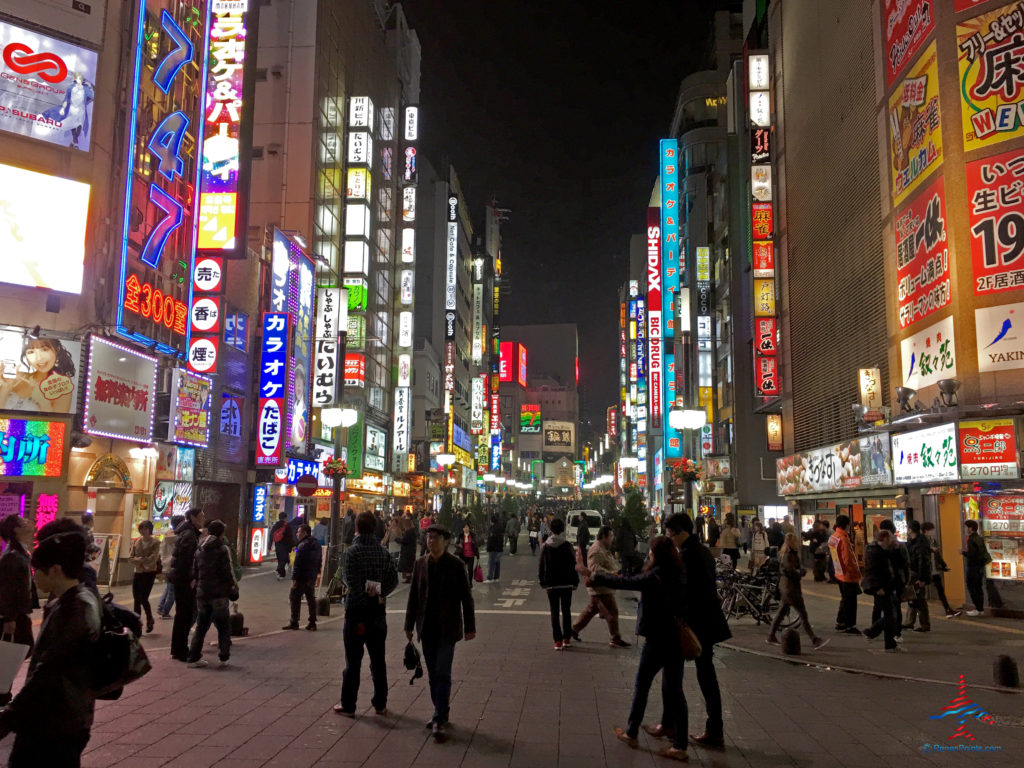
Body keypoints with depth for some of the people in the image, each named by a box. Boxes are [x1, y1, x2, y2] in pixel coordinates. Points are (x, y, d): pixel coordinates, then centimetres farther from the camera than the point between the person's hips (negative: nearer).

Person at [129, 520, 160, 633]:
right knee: (137, 600, 5)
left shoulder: (155, 543, -5)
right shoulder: (136, 542, 7)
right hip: (138, 573, 4)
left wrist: (139, 559, -14)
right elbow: (130, 557, 1)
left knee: (144, 598, -7)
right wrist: (142, 560, -16)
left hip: (149, 573, -4)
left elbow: (153, 558, -16)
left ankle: (149, 620, 16)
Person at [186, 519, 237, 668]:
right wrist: (233, 588, 1)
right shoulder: (222, 549, -9)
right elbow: (227, 572, -11)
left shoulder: (199, 549, 8)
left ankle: (193, 657, 13)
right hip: (219, 593, -5)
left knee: (201, 626, 15)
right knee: (224, 626, 7)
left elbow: (194, 571, 8)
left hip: (202, 593, 5)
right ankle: (224, 657, 5)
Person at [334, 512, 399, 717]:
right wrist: (377, 594, -4)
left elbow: (351, 582, -18)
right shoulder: (383, 552, 3)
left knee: (353, 661, 5)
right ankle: (380, 704, 21)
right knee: (378, 659, 14)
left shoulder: (351, 552, -12)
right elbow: (393, 580, -1)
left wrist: (364, 595, -6)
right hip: (378, 610, 4)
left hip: (356, 610, -4)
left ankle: (348, 705, 11)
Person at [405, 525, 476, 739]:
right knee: (433, 675, 12)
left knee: (442, 674, -7)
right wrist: (409, 625, 10)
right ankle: (440, 713, 26)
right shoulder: (421, 564, 4)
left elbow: (466, 596, -4)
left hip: (447, 628, -4)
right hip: (427, 628, 4)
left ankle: (440, 720, -3)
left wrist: (470, 627, -4)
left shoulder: (455, 564, -7)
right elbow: (413, 595, 10)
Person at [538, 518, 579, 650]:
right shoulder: (568, 546, -7)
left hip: (551, 584, 1)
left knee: (554, 612, 5)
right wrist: (575, 581, 4)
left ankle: (557, 641, 1)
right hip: (566, 584, -1)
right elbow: (573, 565, -5)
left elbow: (541, 566, 2)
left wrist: (542, 582, 11)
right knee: (566, 611, 11)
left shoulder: (545, 547, -2)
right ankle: (567, 639, 12)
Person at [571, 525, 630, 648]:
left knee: (592, 609, 19)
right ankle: (615, 640, 3)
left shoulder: (604, 549, 17)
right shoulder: (596, 550, -19)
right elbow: (595, 568, -31)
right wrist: (610, 573, -41)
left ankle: (574, 629, 29)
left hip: (603, 588, 11)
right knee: (611, 612, -5)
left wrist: (615, 571, 14)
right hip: (601, 588, -11)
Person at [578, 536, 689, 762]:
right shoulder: (680, 576, 2)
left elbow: (624, 582, -16)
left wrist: (592, 575, -8)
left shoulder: (655, 577, -19)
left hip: (658, 639, -7)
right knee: (674, 688, 12)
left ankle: (631, 733, 22)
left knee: (641, 685, 10)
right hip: (677, 639, 7)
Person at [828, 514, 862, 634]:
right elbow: (848, 559, -22)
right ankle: (850, 626, 8)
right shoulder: (843, 539, -22)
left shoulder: (832, 538, 6)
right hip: (849, 575, -9)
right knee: (851, 601, 1)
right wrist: (856, 574, -15)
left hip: (839, 574, 9)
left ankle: (840, 623, 26)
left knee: (844, 599, 19)